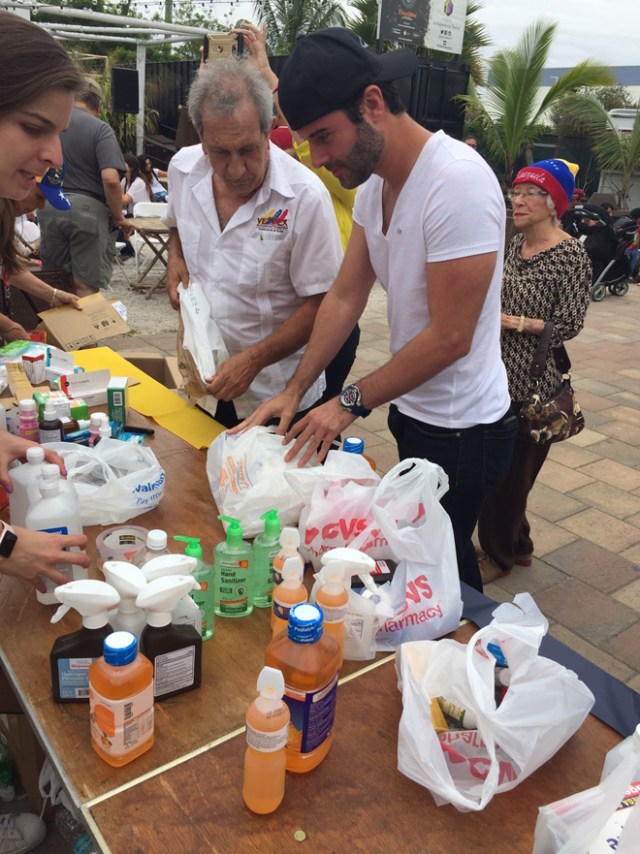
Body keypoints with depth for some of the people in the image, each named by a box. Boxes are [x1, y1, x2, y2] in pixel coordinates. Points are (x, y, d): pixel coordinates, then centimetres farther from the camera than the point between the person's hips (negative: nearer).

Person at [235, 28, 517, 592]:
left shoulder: (457, 183, -25)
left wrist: (351, 403, -17)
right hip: (412, 411, 8)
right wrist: (294, 392, -4)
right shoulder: (373, 184, 2)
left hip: (460, 429, -8)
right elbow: (345, 297, 3)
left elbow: (450, 337, -24)